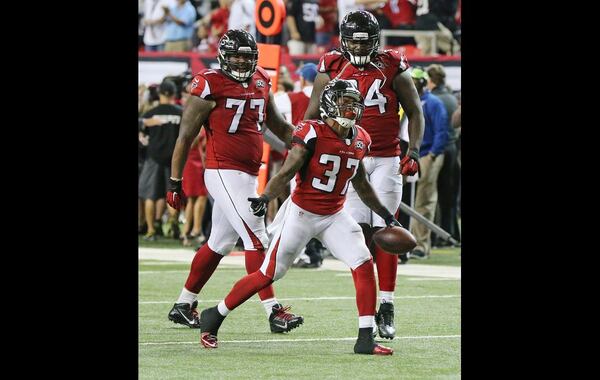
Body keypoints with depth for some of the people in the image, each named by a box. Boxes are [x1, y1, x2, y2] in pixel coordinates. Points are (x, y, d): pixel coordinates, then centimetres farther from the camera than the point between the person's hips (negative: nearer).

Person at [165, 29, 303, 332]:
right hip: (224, 173, -8)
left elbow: (278, 126, 23)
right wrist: (174, 181, -8)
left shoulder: (261, 82, 10)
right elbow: (185, 136, -8)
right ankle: (273, 310, -12)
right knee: (256, 239, -12)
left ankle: (184, 305, 26)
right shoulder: (210, 86, -12)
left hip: (249, 176, 8)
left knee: (220, 243, 15)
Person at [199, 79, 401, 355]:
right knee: (268, 275, 1)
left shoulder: (359, 140, 4)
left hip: (335, 216, 5)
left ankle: (366, 339, -9)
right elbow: (286, 173, -19)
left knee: (363, 265, -13)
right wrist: (265, 198, -34)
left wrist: (385, 215, 21)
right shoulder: (312, 133, -16)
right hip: (301, 214, -5)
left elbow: (361, 184, 18)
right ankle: (214, 316, 19)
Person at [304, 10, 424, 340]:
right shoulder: (332, 70, 2)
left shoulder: (393, 69, 0)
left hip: (386, 161, -1)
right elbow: (312, 115, 9)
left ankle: (386, 307, -1)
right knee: (359, 233, -5)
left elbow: (415, 113, 7)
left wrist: (413, 151, -5)